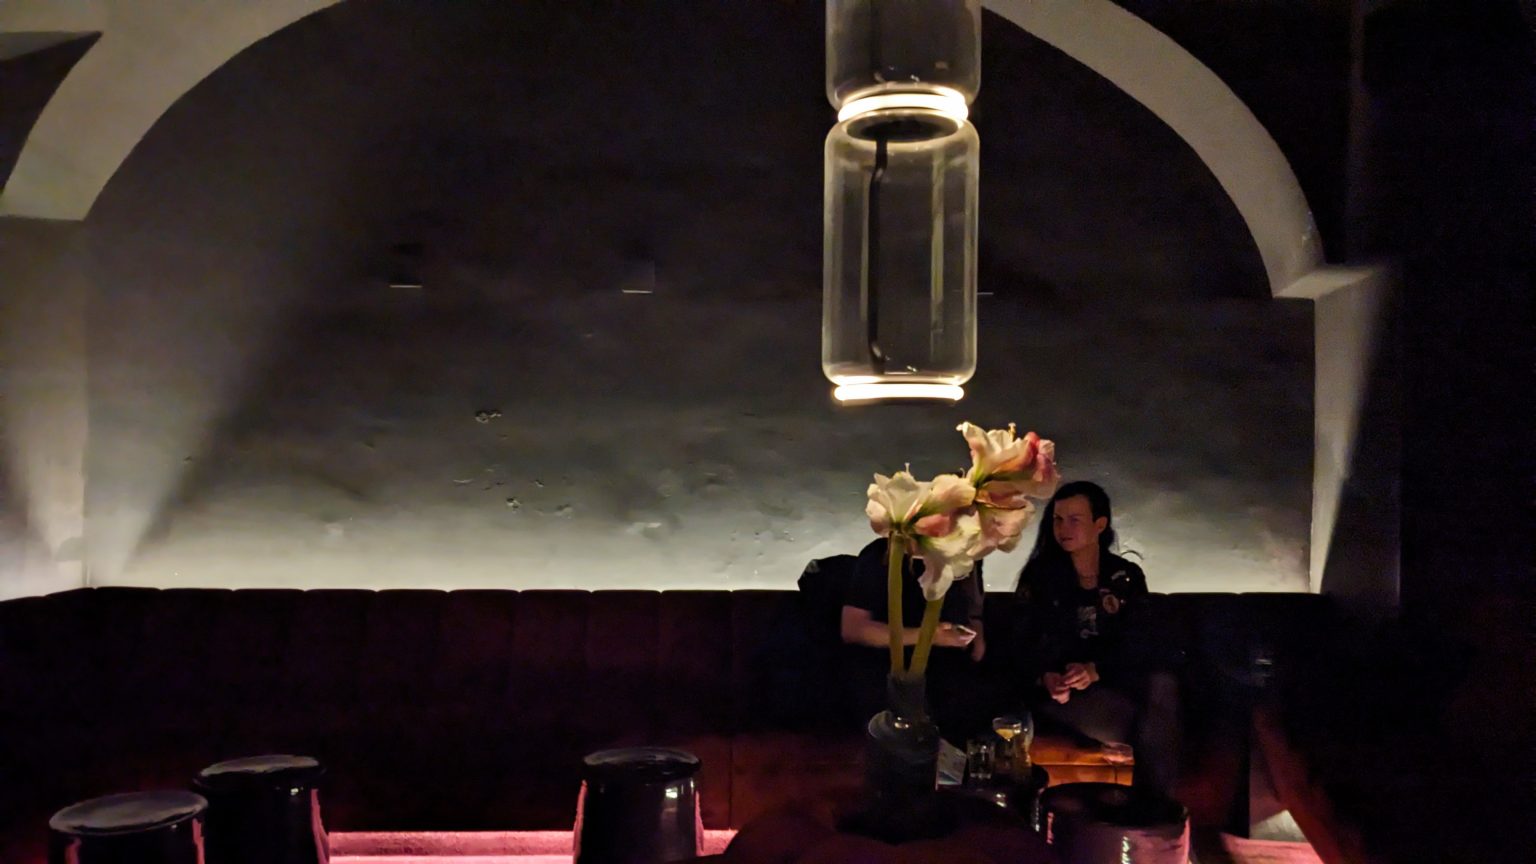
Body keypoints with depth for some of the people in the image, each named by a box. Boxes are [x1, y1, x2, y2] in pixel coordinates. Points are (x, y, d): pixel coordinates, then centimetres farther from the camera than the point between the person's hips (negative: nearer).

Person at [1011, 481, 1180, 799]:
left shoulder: (1127, 576, 10)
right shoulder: (1040, 575, 6)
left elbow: (1134, 644, -1)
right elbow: (1026, 644, -1)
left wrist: (1095, 670, -22)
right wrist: (1046, 677, -24)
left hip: (1112, 680, 3)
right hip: (1057, 688, -3)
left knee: (1162, 684, -32)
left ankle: (1156, 801, -27)